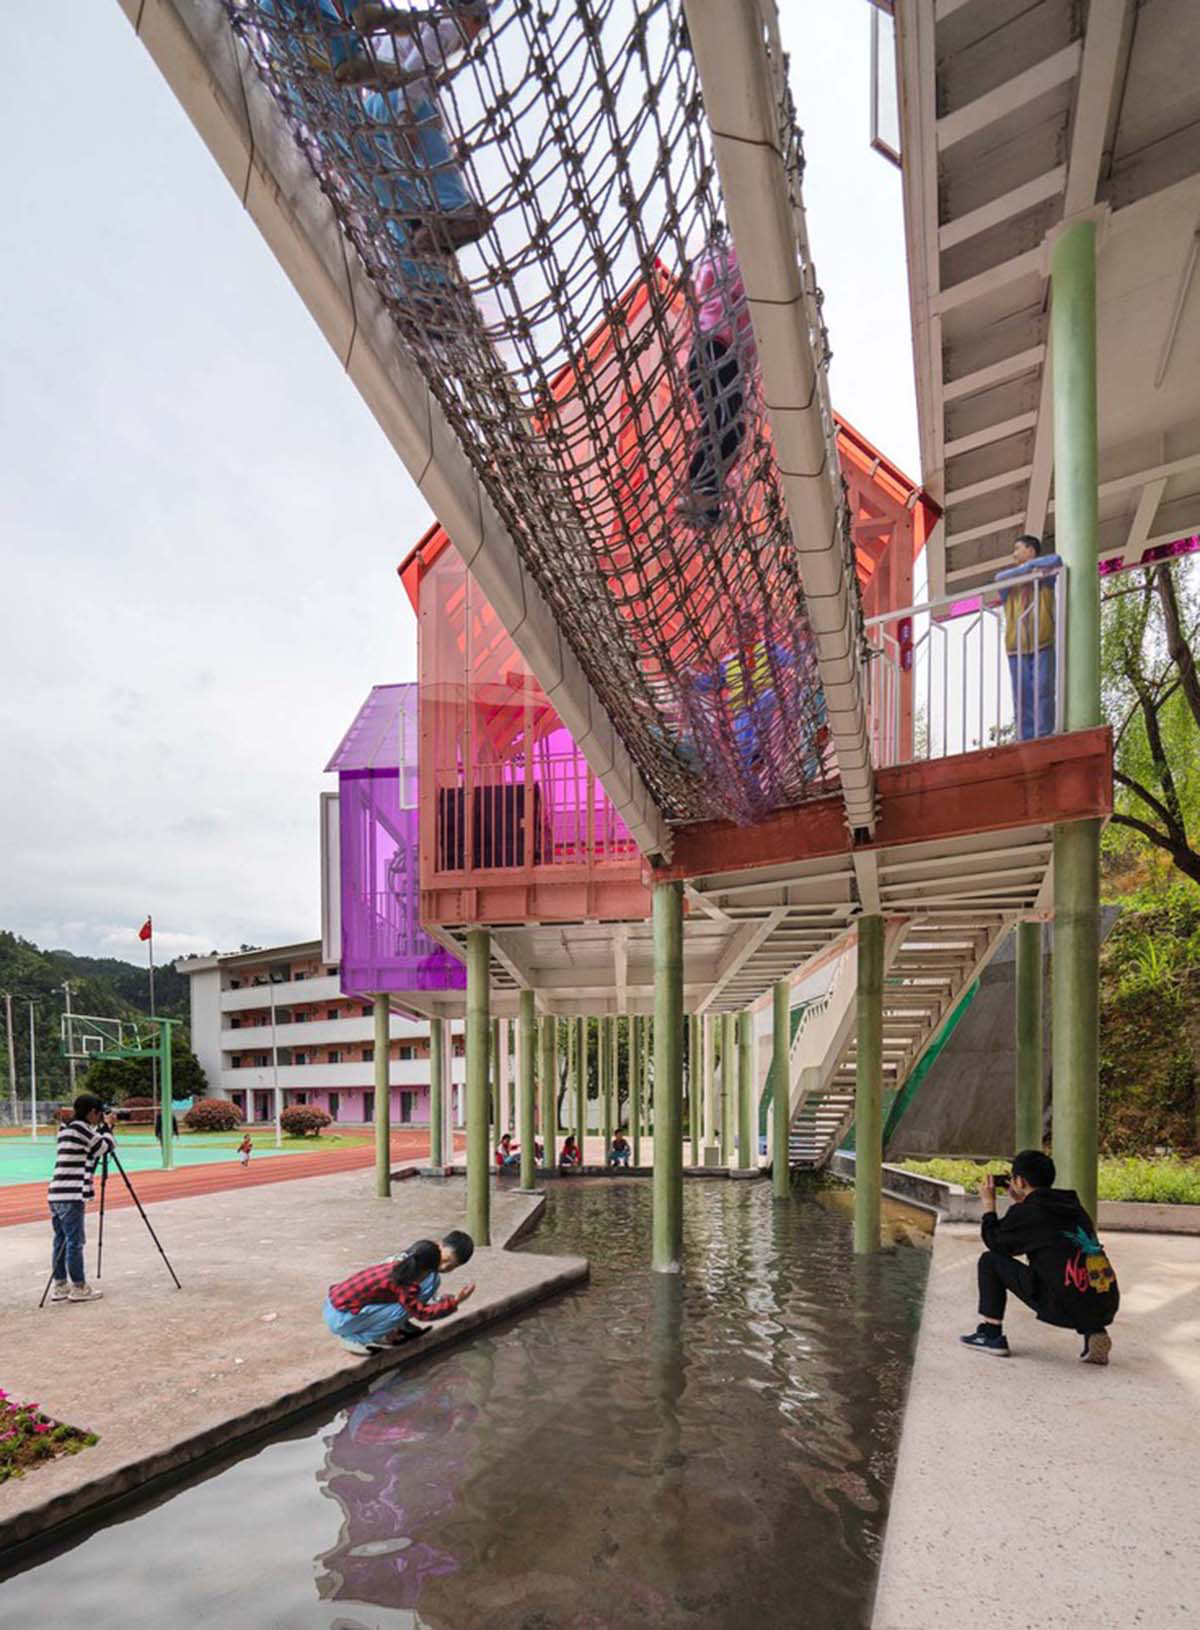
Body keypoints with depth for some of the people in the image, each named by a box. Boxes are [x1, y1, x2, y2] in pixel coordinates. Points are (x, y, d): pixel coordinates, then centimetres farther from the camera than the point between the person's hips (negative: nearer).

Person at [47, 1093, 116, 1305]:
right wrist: (107, 1127, 10)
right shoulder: (81, 1128, -10)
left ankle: (60, 1286, 20)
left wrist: (102, 1128, 20)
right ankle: (79, 1288, 5)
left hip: (55, 1194, 9)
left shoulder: (66, 1129, 16)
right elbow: (106, 1146, -4)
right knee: (74, 1242, -1)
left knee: (61, 1241, 13)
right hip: (71, 1195, -9)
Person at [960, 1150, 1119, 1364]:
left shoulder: (1028, 1212, -2)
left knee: (990, 1261, 9)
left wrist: (988, 1204, 23)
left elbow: (994, 1242, 12)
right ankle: (1094, 1332, 17)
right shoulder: (1072, 1207, 16)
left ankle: (990, 1334, 12)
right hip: (1107, 1308, 6)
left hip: (1066, 1309, -6)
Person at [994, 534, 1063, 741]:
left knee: (1042, 691, -11)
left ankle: (1044, 737, -12)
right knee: (1022, 696, -4)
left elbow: (1056, 560, -7)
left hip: (1042, 645, -2)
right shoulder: (1009, 580, 18)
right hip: (1016, 646, 2)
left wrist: (1030, 564, 4)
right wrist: (1027, 569, -5)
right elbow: (1000, 577, -5)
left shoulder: (1043, 577, 13)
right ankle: (1025, 740, -5)